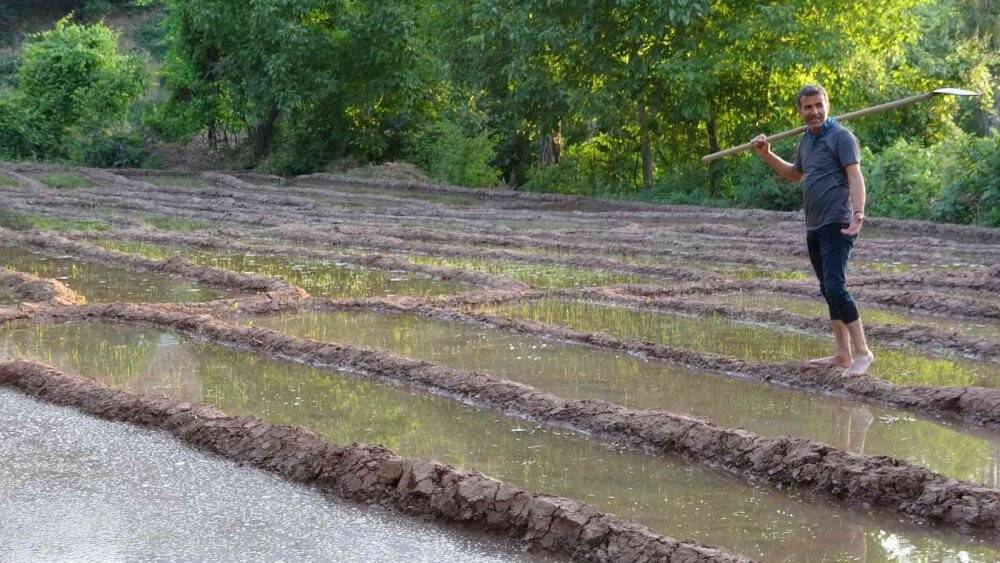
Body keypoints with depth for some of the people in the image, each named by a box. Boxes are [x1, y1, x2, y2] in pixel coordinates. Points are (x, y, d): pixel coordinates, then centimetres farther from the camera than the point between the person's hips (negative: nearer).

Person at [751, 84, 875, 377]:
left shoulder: (841, 136, -8)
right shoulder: (806, 139, 18)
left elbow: (855, 177, -17)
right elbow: (795, 174, 35)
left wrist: (858, 213, -30)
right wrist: (767, 155, 25)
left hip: (836, 224, -9)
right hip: (814, 226, 9)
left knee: (835, 287, -19)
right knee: (828, 290, 11)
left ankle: (862, 352, -16)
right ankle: (842, 354, 18)